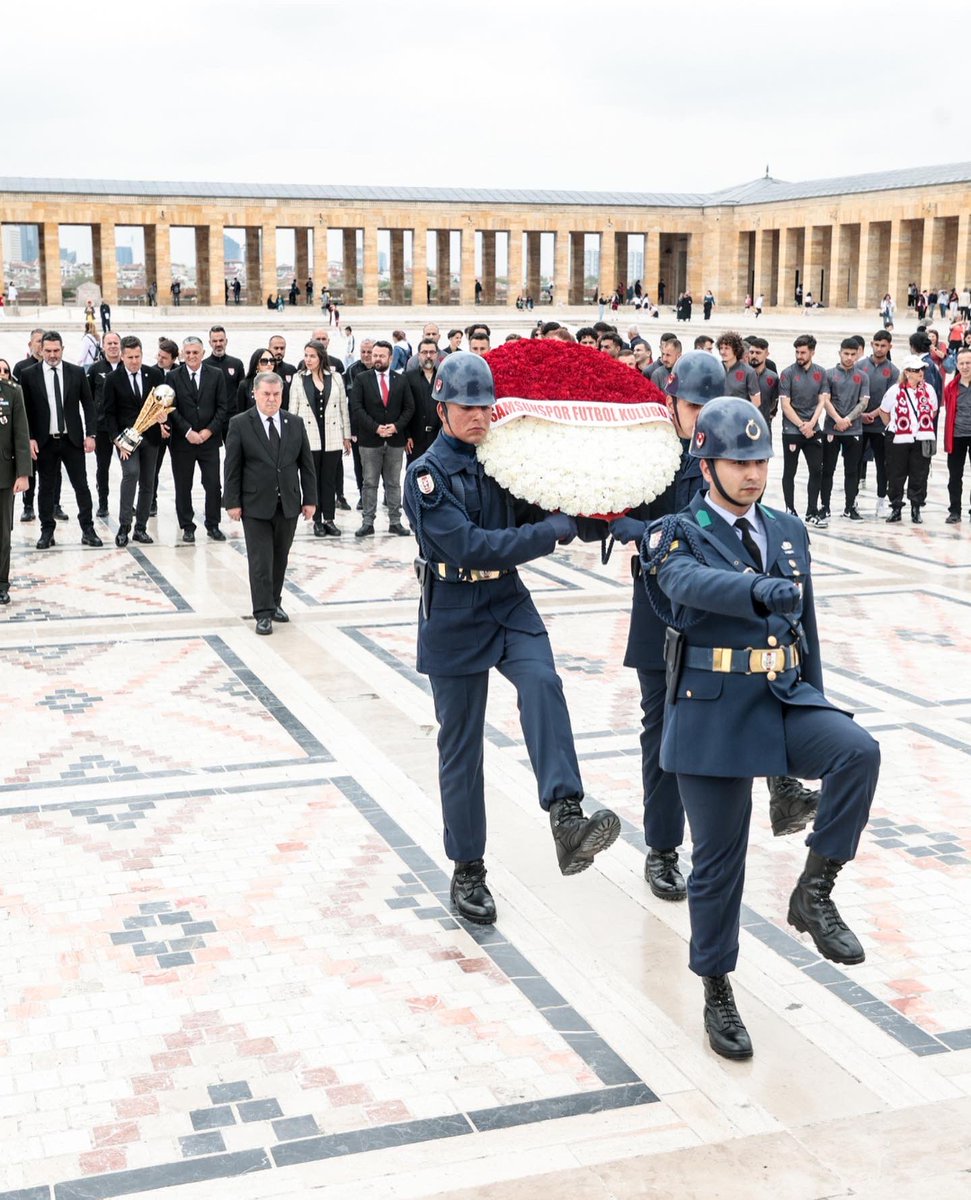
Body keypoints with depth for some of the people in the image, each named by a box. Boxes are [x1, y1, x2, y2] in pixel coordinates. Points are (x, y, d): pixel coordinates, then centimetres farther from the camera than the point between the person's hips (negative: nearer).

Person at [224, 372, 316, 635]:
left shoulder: (295, 423, 6)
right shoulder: (240, 424, -4)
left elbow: (306, 464, 8)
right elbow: (232, 467, -4)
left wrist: (310, 498, 4)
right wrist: (232, 502, -8)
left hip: (288, 503, 4)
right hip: (255, 504, -3)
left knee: (280, 557, 12)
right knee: (260, 559, -4)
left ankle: (275, 602, 27)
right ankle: (263, 613, -1)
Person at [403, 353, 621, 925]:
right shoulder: (427, 475, -11)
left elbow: (532, 518, 13)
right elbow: (470, 545, -22)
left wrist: (566, 511, -8)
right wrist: (556, 528, -20)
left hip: (509, 603, 3)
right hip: (454, 617, -3)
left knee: (542, 681, -28)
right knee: (461, 746, 5)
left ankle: (567, 821, -37)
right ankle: (468, 871, 19)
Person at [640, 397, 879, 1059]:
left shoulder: (789, 531, 11)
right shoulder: (678, 536, -5)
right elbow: (692, 584, -30)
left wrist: (816, 716, 18)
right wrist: (761, 590, -49)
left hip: (786, 697, 4)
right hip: (713, 711, -4)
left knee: (858, 752, -26)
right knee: (719, 857, 3)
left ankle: (815, 892, -10)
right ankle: (719, 996, 21)